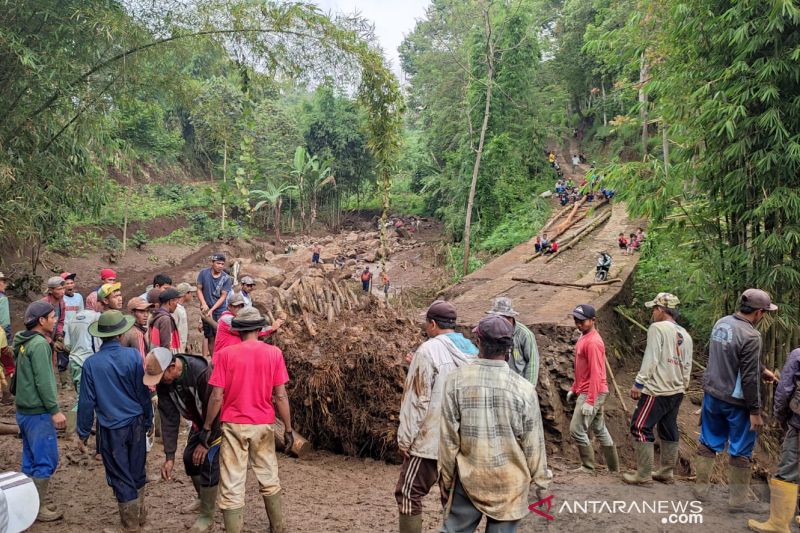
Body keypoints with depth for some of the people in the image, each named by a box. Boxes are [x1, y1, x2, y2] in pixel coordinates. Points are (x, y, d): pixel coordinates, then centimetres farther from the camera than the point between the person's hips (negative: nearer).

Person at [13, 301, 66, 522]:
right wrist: (55, 410, -19)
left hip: (25, 410, 9)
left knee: (31, 460, 15)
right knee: (46, 460, -2)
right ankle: (39, 508, 3)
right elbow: (43, 381, -22)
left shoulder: (24, 343, 11)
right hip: (38, 412, -9)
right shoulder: (39, 344, -18)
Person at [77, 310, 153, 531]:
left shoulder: (91, 363, -11)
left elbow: (87, 402, -6)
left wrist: (83, 433, 6)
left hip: (110, 429, -1)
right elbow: (144, 392, -5)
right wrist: (148, 421, 8)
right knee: (137, 472, 19)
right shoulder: (133, 356, -11)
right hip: (135, 424, 1)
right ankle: (140, 514, 34)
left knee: (120, 477, 11)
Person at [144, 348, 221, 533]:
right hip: (199, 420, 7)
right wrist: (169, 456, -13)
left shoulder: (201, 372, -37)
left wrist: (205, 442, -19)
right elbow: (169, 419, -11)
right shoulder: (163, 383, -15)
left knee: (208, 461, -11)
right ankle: (204, 498, 34)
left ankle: (207, 517, 5)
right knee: (189, 457, 9)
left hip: (218, 420, -7)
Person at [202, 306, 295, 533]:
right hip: (263, 425, 2)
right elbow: (280, 396, -5)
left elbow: (217, 396, -8)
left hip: (234, 425, -2)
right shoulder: (274, 353, -5)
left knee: (232, 485, 6)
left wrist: (207, 426, 4)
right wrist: (288, 429, 2)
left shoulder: (226, 354, -8)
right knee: (269, 478, 19)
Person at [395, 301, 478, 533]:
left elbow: (417, 399, -15)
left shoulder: (429, 350, -15)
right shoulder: (472, 352, 6)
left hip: (430, 440, -7)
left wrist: (405, 438, -7)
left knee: (408, 494, 4)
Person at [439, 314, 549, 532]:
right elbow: (533, 443, -6)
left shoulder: (456, 380, -12)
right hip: (509, 482, -1)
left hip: (469, 478, 1)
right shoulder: (523, 388, -14)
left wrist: (446, 476, 8)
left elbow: (448, 437, -5)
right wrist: (540, 481, 9)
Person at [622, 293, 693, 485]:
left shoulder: (657, 328, -11)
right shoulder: (685, 335, 13)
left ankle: (643, 475, -3)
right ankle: (666, 473, 22)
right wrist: (682, 387, 22)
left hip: (657, 390, -9)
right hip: (677, 391, 9)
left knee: (640, 428, -4)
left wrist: (638, 383, -15)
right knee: (669, 431, 15)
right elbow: (687, 366, 14)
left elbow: (651, 359, -17)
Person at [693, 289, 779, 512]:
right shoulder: (751, 336, -23)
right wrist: (755, 411, -13)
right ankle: (737, 500, 19)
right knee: (740, 451, 8)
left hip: (712, 394, 7)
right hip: (736, 402, -7)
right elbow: (749, 378, -21)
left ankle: (701, 487, 28)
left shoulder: (721, 323, 1)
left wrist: (762, 371, 20)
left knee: (708, 442, 18)